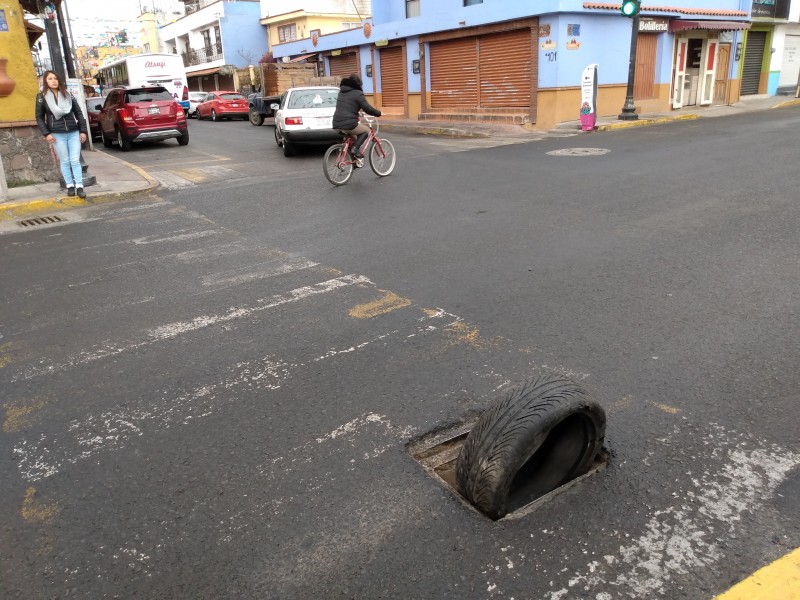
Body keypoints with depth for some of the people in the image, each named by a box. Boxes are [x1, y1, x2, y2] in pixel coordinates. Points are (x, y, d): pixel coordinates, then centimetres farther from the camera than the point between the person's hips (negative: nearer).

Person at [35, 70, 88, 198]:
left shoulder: (68, 95, 10)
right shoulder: (42, 97, 4)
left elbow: (79, 113, 11)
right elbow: (39, 117, 4)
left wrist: (83, 131, 3)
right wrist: (46, 133, -7)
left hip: (73, 133, 2)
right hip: (57, 134, -2)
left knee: (75, 161, -3)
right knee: (65, 161, 2)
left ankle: (79, 187, -4)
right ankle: (70, 186, 8)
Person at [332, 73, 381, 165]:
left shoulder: (341, 92, 19)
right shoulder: (357, 93, -6)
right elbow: (367, 108, -10)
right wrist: (378, 113, 6)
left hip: (337, 124, 8)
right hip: (349, 124, -8)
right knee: (366, 130, 17)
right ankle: (355, 148, -2)